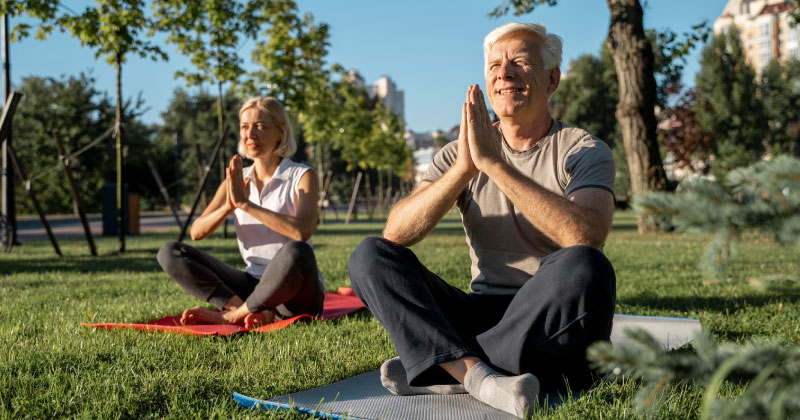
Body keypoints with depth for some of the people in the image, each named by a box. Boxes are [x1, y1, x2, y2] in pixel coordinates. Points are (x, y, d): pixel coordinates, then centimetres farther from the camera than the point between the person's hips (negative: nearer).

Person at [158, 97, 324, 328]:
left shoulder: (302, 177, -5)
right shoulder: (237, 182, 9)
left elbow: (302, 231, -25)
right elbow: (197, 232, -1)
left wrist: (245, 204, -25)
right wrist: (229, 206, -20)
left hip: (295, 292, -5)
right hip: (253, 284, 5)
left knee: (296, 252, -39)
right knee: (169, 253, -7)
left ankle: (231, 315, -16)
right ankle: (258, 313, -22)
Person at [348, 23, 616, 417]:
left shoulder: (584, 150, -2)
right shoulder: (459, 154, 8)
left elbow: (586, 236, -25)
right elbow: (395, 234, -7)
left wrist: (494, 163, -24)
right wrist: (464, 168, -21)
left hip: (555, 326, -3)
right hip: (484, 316, 3)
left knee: (584, 267, -35)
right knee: (369, 255, -11)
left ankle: (443, 368, -22)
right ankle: (476, 373, -32)